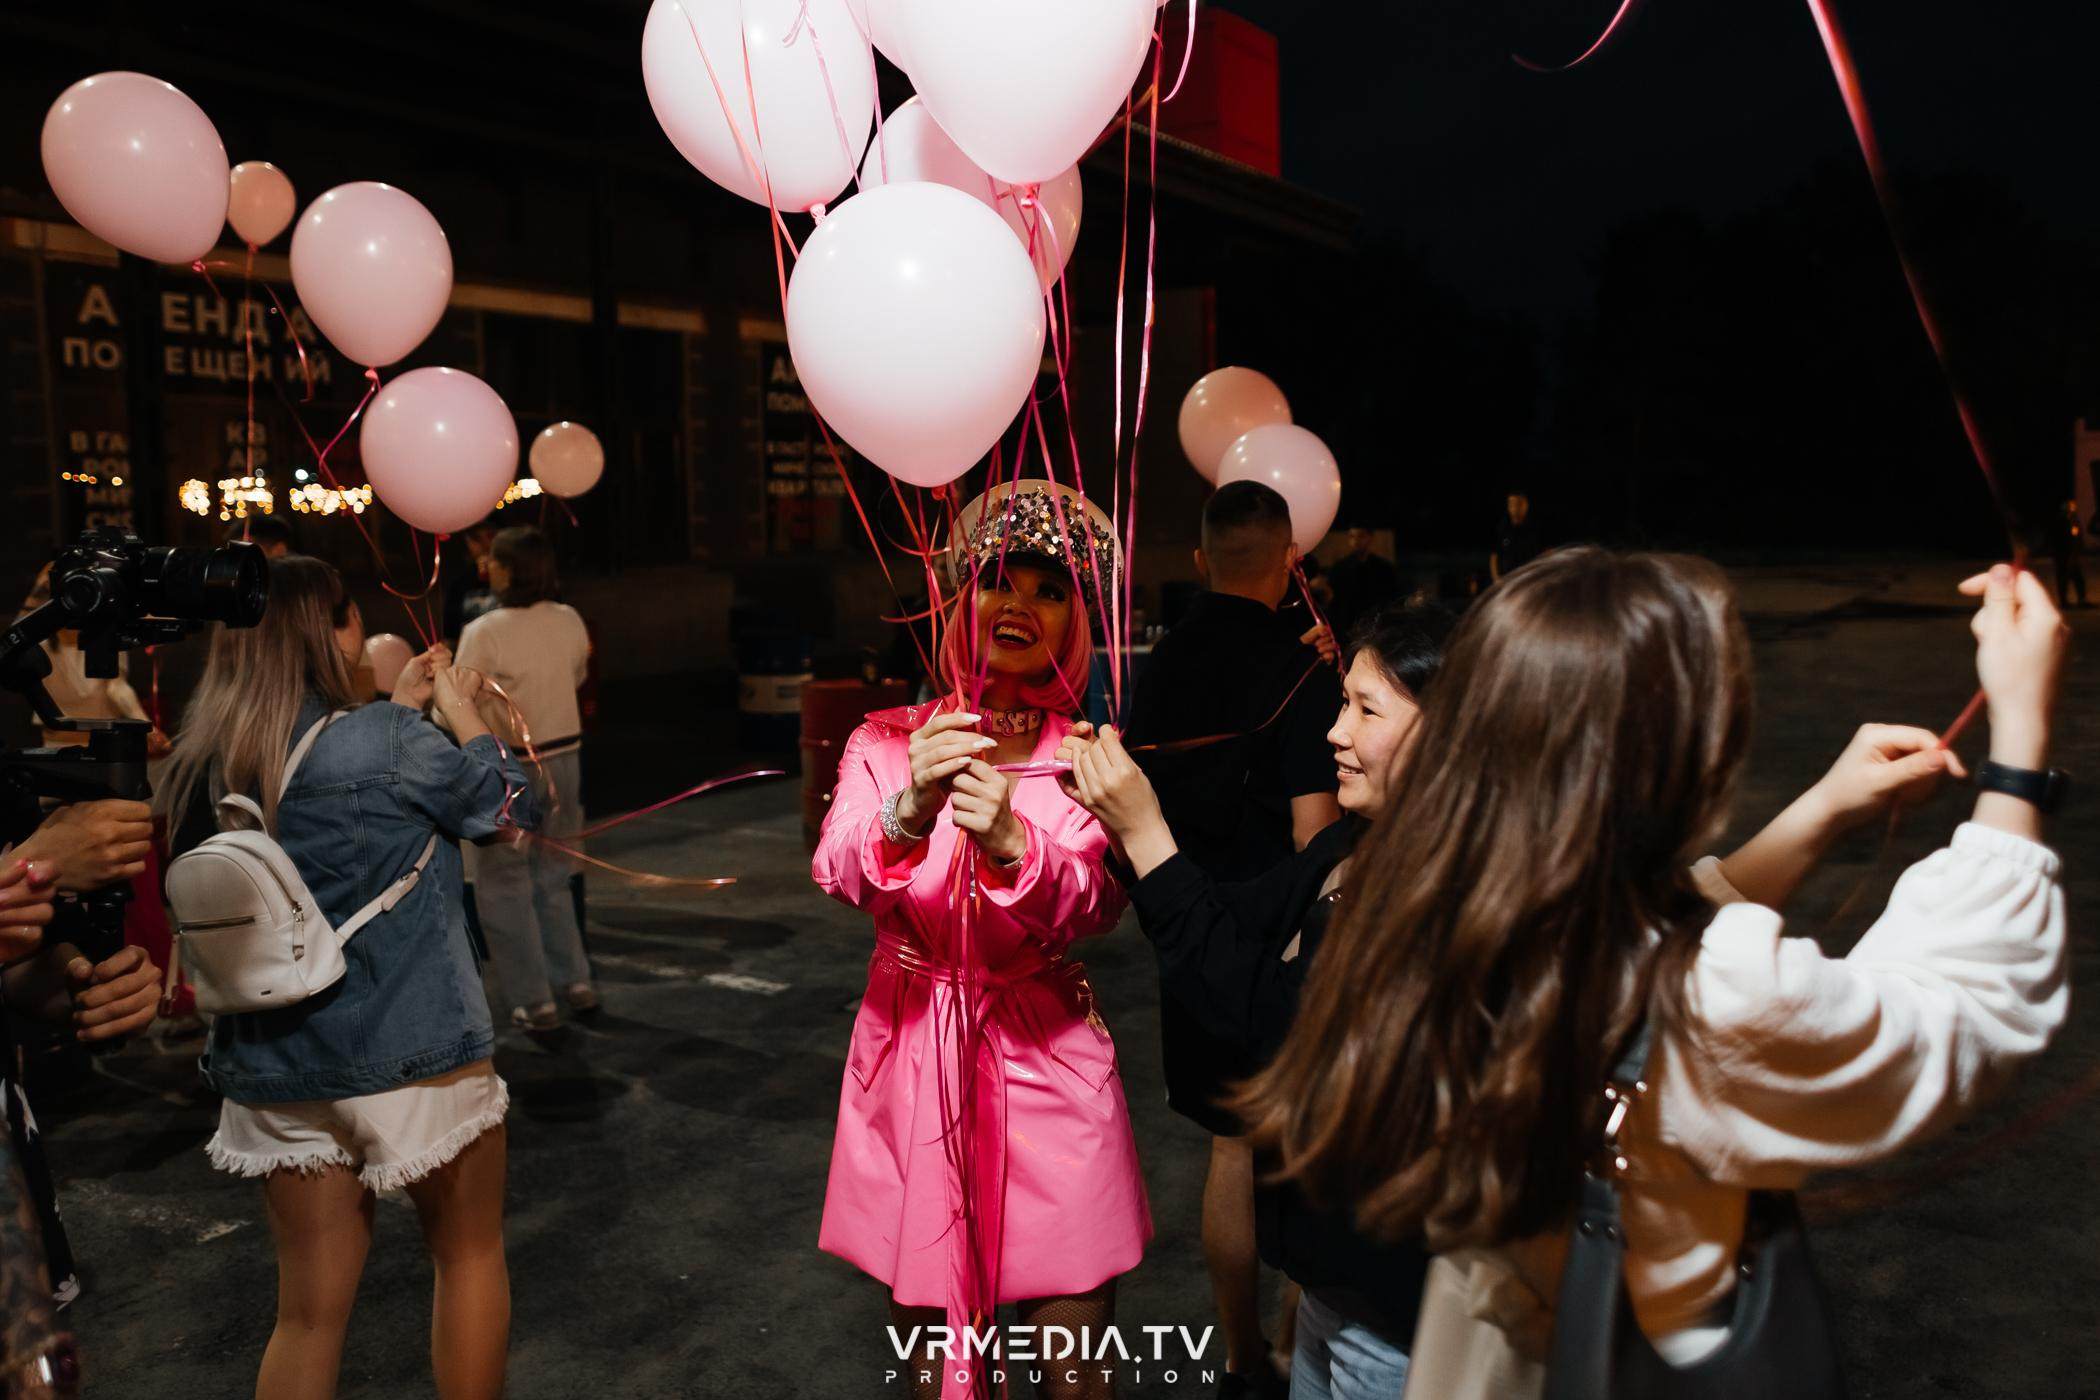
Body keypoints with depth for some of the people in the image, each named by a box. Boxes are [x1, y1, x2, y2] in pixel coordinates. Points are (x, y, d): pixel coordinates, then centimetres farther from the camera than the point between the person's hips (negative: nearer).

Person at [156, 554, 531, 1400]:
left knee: (310, 1308, 15)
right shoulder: (387, 743, -18)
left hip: (274, 1068, 6)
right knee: (470, 1256, 16)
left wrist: (402, 709, 18)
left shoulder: (200, 767, 1)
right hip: (410, 1052, -5)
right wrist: (459, 707, 11)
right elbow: (509, 804, -1)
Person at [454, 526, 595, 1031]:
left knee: (504, 884, 7)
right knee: (552, 876, 21)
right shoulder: (569, 621, -2)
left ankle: (533, 1001, 9)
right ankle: (576, 983, 23)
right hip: (564, 756, 6)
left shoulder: (484, 633, -18)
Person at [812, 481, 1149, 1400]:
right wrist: (909, 809, -33)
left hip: (1046, 1057, -1)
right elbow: (838, 874, -13)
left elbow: (1096, 907, -17)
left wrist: (1010, 842, -36)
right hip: (909, 1049, 1)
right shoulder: (887, 742, 3)